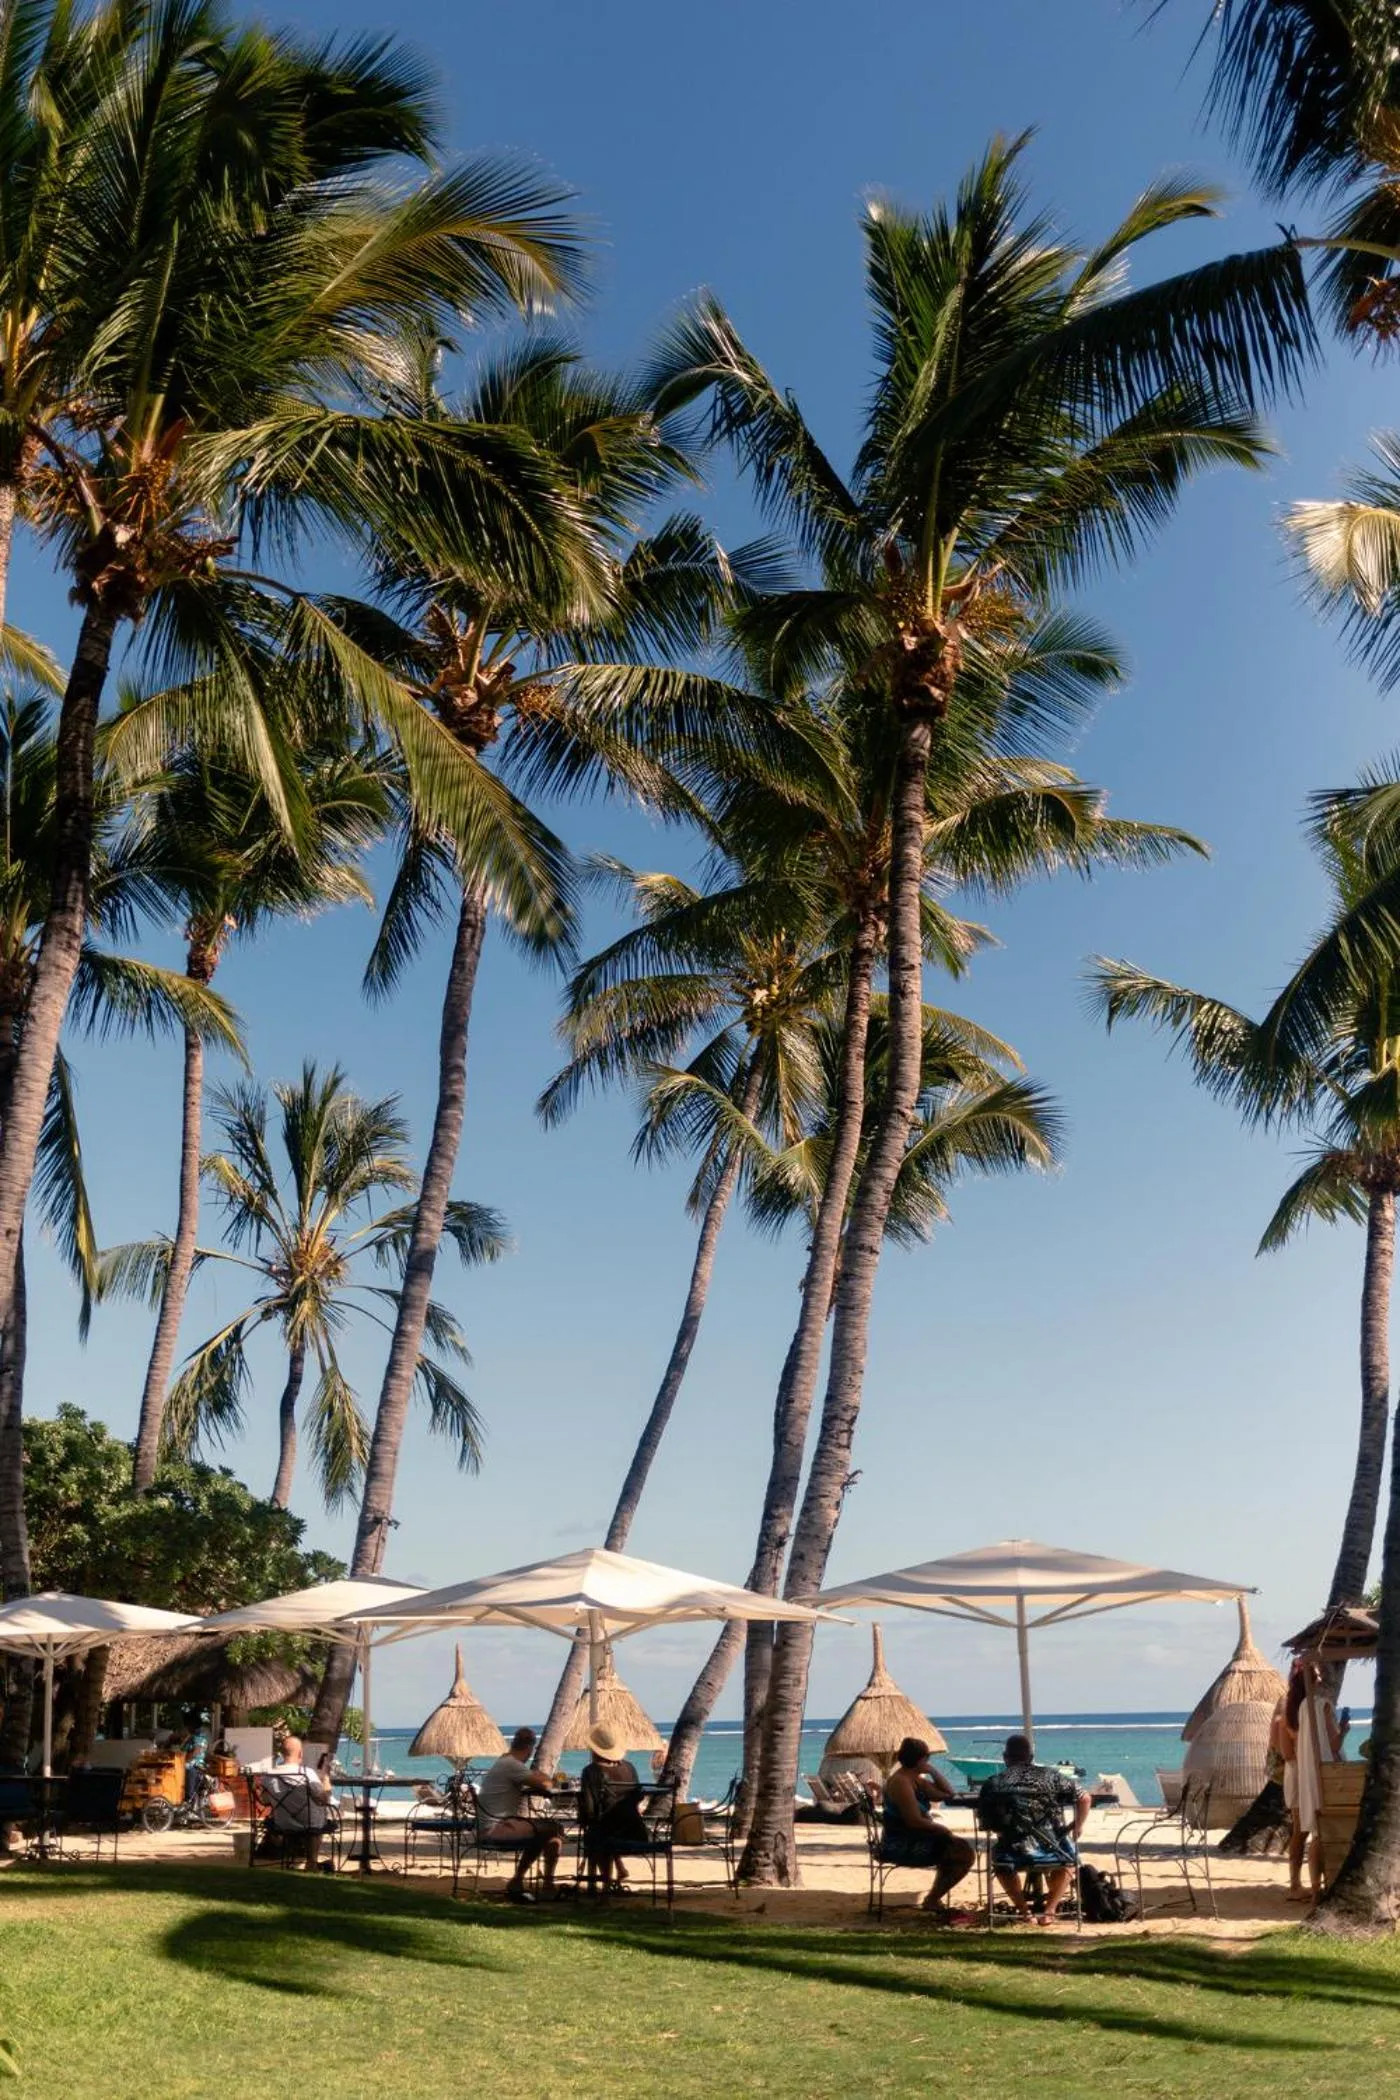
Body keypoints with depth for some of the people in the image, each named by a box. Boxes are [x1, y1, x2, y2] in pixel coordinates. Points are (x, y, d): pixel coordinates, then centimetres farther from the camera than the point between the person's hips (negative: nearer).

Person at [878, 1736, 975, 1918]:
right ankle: (932, 1900, 0)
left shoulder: (916, 1779, 12)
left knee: (961, 1848, 14)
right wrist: (941, 1829, -11)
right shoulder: (900, 1782, -19)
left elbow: (947, 1794, 11)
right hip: (900, 1846, -10)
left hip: (912, 1839, 10)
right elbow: (914, 1821, -25)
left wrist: (933, 1771, 2)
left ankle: (935, 1898, 19)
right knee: (964, 1854, -13)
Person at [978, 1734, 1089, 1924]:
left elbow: (985, 1823, 9)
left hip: (1013, 1855, 0)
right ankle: (1049, 1910, 24)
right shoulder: (1050, 1776, 5)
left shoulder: (992, 1784, 4)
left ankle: (1022, 1907, 23)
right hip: (1053, 1851, 0)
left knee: (999, 1860, 35)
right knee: (1069, 1855, 34)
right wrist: (1077, 1828, 16)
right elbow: (1084, 1798, 3)